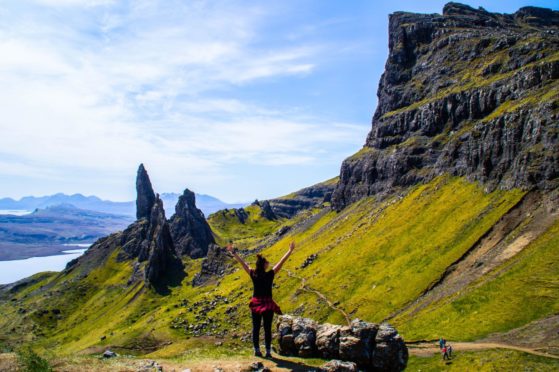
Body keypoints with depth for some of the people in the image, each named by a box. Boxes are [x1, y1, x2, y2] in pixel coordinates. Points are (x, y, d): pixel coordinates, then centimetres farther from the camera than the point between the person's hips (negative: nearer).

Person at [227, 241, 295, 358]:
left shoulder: (253, 274, -6)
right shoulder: (270, 275, -13)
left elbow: (242, 262, 1)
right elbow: (281, 262, -10)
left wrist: (232, 252, 9)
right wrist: (290, 250, -4)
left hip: (256, 303, 3)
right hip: (267, 304, -2)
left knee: (256, 328, 11)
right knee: (267, 328, 4)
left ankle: (257, 350, 17)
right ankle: (268, 351, 7)